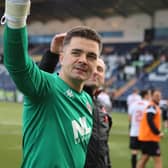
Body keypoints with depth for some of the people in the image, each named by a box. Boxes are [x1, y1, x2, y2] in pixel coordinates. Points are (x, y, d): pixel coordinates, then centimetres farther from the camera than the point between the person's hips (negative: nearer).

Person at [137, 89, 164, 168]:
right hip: (150, 138, -10)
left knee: (144, 158, 15)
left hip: (146, 137, 10)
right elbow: (150, 121, -25)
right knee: (157, 159, -7)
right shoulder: (152, 106, -15)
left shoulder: (155, 106, 16)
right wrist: (158, 132, -21)